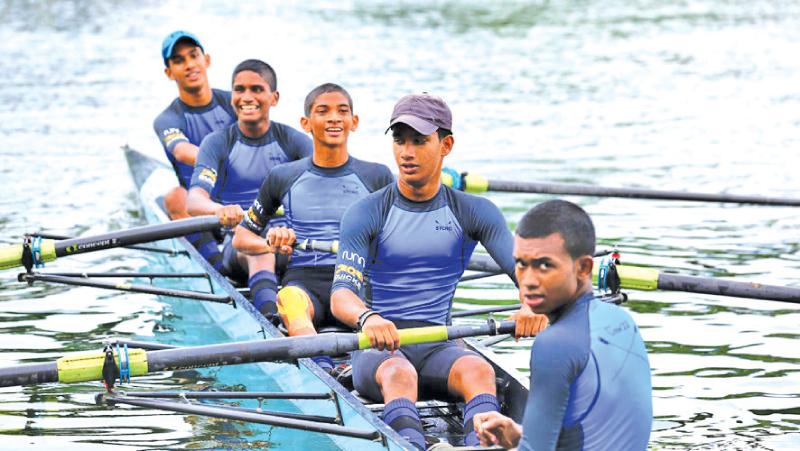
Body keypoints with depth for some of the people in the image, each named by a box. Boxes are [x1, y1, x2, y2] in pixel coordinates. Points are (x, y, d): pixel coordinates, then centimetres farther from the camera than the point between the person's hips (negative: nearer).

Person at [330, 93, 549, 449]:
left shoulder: (474, 213, 8)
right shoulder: (366, 214, 0)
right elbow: (341, 295, -12)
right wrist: (366, 318, -38)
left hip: (439, 346, 2)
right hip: (378, 345, -2)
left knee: (478, 370, -31)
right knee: (399, 374, -36)